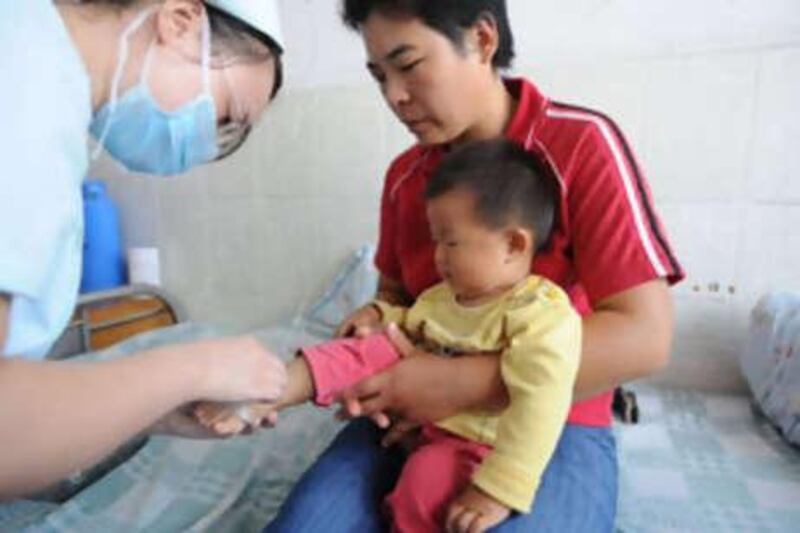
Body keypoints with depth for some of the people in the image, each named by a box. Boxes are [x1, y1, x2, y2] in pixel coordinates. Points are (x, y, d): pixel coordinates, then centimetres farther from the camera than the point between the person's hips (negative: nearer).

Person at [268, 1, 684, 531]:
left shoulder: (583, 145, -12)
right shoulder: (403, 176, 5)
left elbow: (643, 337, -18)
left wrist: (458, 384, -23)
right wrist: (375, 323, -8)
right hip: (414, 418, 4)